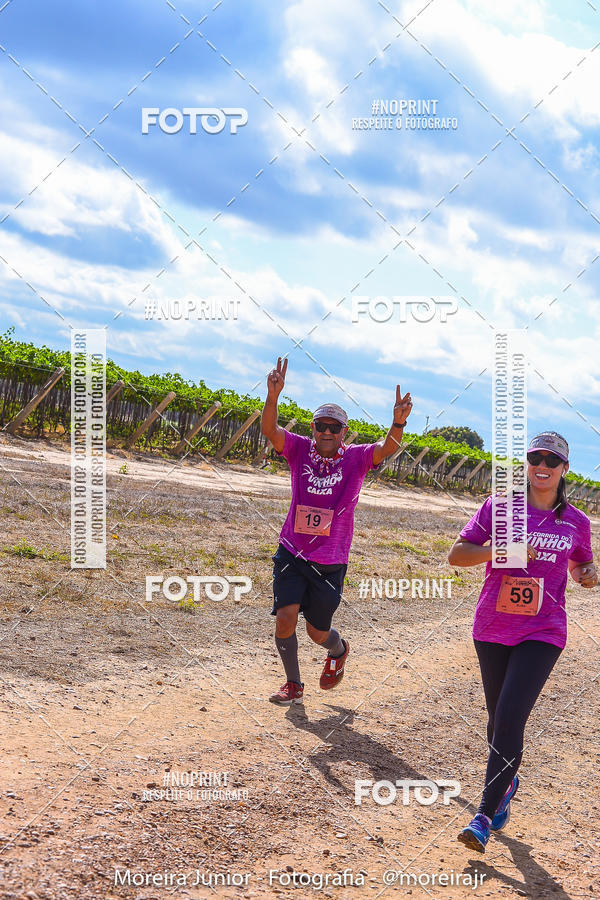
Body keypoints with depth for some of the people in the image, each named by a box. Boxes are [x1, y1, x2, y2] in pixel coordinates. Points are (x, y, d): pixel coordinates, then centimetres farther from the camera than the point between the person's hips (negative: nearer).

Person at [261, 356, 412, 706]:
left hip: (331, 562, -1)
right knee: (286, 616, -11)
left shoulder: (356, 458, -7)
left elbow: (387, 448, -25)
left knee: (318, 631, 8)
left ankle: (339, 650, 46)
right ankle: (294, 685, 12)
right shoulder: (300, 449, -4)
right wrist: (273, 397, -39)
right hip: (292, 553, 1)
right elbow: (269, 430, -20)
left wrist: (398, 423, -45)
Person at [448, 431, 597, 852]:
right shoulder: (499, 507, -1)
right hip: (492, 630, 2)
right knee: (498, 719, 14)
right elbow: (457, 553, -5)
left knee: (510, 718, -14)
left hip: (542, 634, -1)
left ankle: (485, 816, -8)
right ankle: (507, 783, 42)